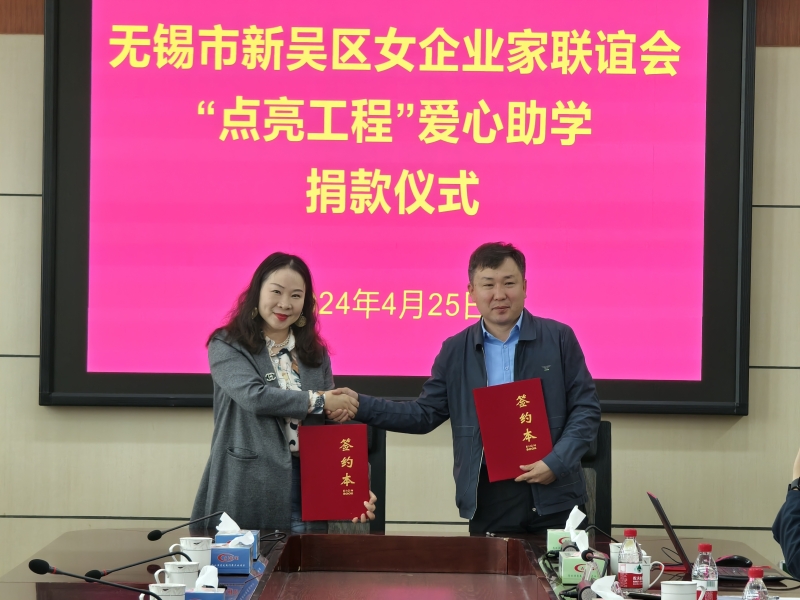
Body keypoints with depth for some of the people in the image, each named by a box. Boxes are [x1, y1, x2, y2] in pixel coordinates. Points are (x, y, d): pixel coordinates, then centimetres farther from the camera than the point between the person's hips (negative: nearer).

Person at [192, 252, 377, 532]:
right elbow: (254, 396, -16)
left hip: (307, 488, 4)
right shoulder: (227, 347, 1)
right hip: (247, 490, -4)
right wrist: (318, 401, -9)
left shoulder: (316, 355, 14)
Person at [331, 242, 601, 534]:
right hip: (489, 500, 1)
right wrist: (361, 405, -2)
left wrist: (556, 462, -13)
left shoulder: (558, 338, 1)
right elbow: (425, 414, 9)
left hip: (553, 496, -1)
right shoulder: (455, 351, 8)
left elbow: (586, 408, 1)